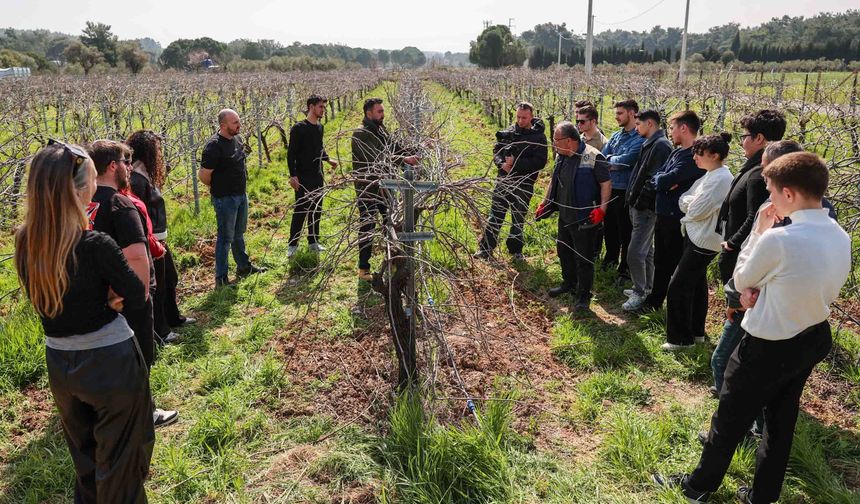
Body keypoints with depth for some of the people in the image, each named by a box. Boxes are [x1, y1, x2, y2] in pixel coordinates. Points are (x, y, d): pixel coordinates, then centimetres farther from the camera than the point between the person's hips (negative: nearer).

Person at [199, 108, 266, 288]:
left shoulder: (237, 138, 4)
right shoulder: (214, 146, -22)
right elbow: (203, 175, -20)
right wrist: (217, 188, -3)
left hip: (241, 195, 8)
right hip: (225, 199, -8)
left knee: (239, 233, 21)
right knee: (226, 237, 1)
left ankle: (244, 267, 37)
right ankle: (221, 278, 13)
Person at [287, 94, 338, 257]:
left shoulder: (320, 127, 10)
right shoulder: (299, 128, -12)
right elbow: (291, 153, -13)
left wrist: (328, 159, 10)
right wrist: (293, 175, -18)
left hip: (318, 177, 7)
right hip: (303, 177, -7)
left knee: (316, 210, 11)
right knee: (300, 210, -4)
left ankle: (313, 241, 23)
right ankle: (292, 245, 6)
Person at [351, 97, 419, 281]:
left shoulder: (381, 130, 8)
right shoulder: (360, 135, -16)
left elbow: (396, 148, 8)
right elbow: (376, 158, -27)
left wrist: (413, 158, -9)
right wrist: (404, 160, -29)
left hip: (384, 186, 8)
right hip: (367, 188, -8)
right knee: (367, 228, 0)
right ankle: (363, 269, 11)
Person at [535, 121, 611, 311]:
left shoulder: (593, 157, -19)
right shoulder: (561, 156, 7)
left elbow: (606, 184, -16)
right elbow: (554, 181, 19)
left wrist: (602, 209, -24)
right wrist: (544, 203, 17)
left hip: (584, 219, -8)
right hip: (564, 216, 8)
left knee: (583, 258, 1)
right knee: (564, 251, 20)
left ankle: (583, 296, 14)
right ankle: (569, 283, 40)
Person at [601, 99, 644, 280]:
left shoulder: (640, 138, -13)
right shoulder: (615, 136, 10)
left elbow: (626, 160, -23)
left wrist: (610, 159, -6)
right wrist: (615, 164, -14)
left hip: (625, 192, -7)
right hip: (609, 189, 7)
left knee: (625, 232, 5)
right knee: (609, 227, 21)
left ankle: (625, 268, 19)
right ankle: (611, 257, 42)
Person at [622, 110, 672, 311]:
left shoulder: (661, 145, -16)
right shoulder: (650, 144, 15)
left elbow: (654, 180, -23)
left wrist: (639, 202, -20)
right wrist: (632, 200, 13)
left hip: (646, 209, -10)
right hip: (639, 206, 10)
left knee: (635, 252, -7)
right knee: (646, 249, 18)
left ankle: (640, 293, 5)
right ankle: (647, 288, 29)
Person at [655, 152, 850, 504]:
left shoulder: (777, 239, -29)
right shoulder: (841, 237, -5)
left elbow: (741, 281, -12)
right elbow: (802, 284, 6)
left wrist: (759, 230, -7)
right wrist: (763, 291, -8)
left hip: (767, 347, -7)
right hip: (814, 341, 8)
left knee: (729, 421, 12)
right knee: (781, 423, 23)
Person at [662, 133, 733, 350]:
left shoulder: (721, 179, -21)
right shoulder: (711, 175, 9)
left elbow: (696, 210, -24)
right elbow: (684, 201, 7)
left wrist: (689, 202, -4)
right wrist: (691, 201, -13)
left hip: (704, 241, -10)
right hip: (695, 236, 10)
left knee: (678, 287, -6)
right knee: (696, 284, 19)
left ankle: (680, 338, 5)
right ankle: (696, 332, 33)